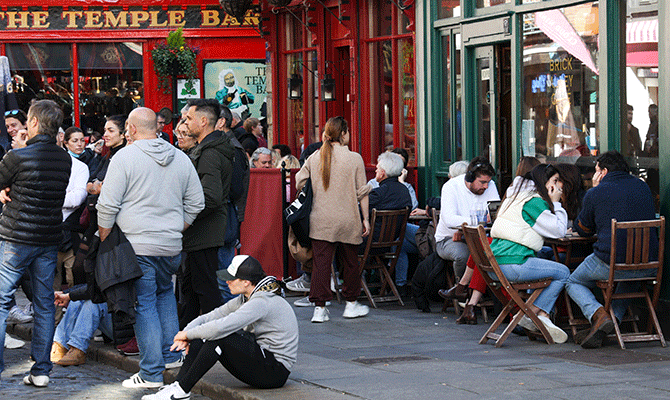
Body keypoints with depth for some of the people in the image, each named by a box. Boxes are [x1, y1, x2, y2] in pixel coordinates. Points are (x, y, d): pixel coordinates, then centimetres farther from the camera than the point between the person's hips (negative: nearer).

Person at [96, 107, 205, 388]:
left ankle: (152, 373, 0)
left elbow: (108, 205, -9)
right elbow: (196, 203, 13)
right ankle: (171, 353, 23)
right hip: (172, 246, 5)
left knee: (144, 305, -1)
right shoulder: (181, 159, 8)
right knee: (164, 292, 25)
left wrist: (104, 240, 3)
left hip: (137, 246, -5)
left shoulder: (125, 157, -8)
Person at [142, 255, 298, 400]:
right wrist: (185, 335, -8)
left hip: (275, 372, -9)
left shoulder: (262, 302, -21)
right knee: (202, 338, -4)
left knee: (220, 337, -24)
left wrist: (188, 334, -15)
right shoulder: (245, 299, 9)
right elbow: (209, 318, 11)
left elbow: (221, 327, -30)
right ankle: (177, 386, -11)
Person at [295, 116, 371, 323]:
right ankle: (351, 304, 25)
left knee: (321, 262, 1)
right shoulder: (354, 159, -6)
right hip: (348, 220, -2)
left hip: (321, 220, 2)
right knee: (350, 261, 14)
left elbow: (299, 183, 5)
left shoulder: (314, 158, 2)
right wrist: (366, 218, 3)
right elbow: (362, 192, -4)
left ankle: (320, 308, -3)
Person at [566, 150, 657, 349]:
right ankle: (615, 316, 16)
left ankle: (598, 315, -7)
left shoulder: (595, 193, -3)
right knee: (628, 279, 40)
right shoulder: (642, 187, 12)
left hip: (611, 263, -5)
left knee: (573, 283, 21)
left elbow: (582, 230, 13)